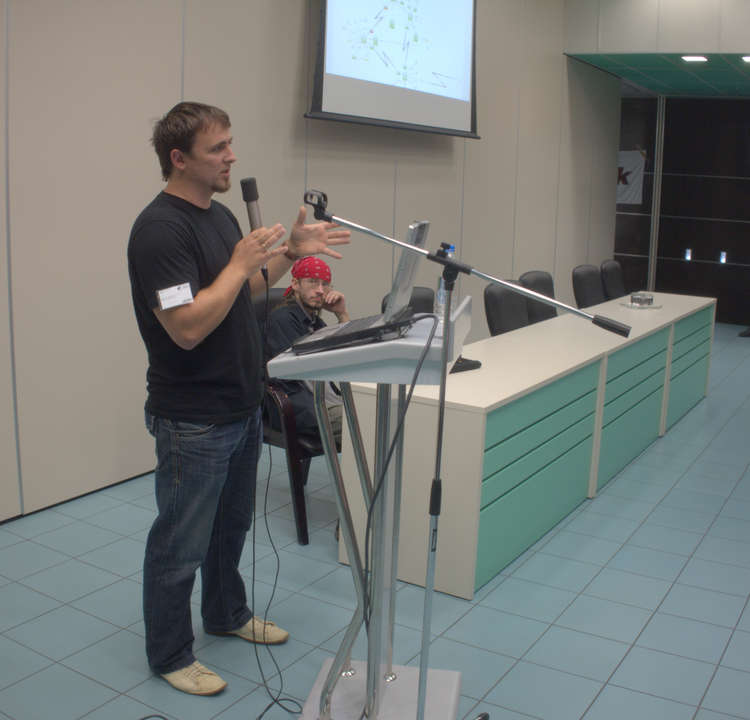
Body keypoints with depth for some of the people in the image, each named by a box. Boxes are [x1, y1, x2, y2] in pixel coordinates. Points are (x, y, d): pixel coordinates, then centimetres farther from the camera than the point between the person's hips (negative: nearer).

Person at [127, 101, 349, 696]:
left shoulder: (219, 214, 9)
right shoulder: (160, 228, -22)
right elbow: (188, 326, -29)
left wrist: (290, 252, 7)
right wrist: (240, 262, -22)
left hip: (241, 407, 9)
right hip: (192, 420, -9)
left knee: (231, 524, 24)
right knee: (181, 541, 7)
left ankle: (228, 613, 44)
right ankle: (170, 654, 25)